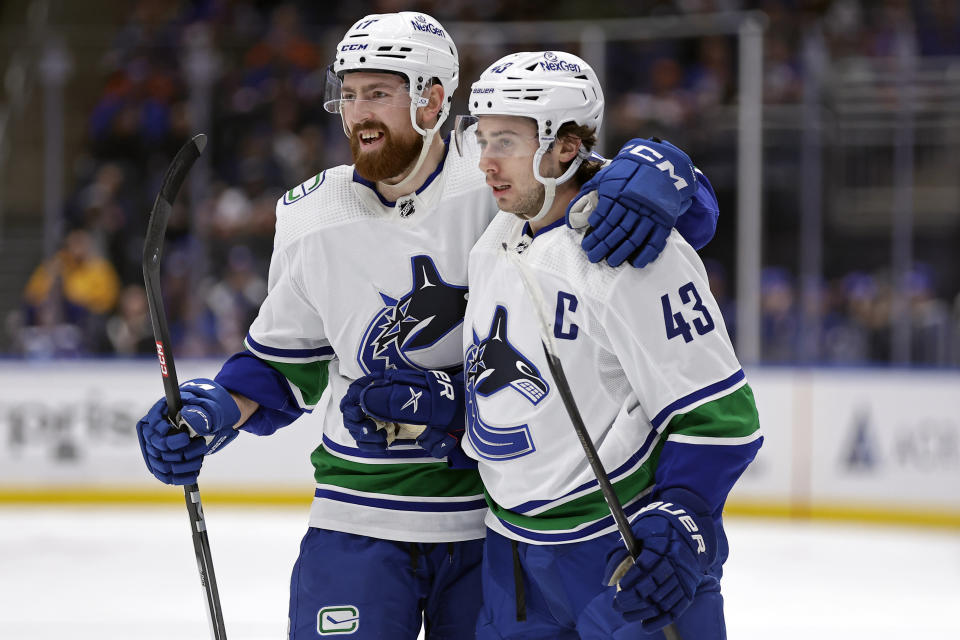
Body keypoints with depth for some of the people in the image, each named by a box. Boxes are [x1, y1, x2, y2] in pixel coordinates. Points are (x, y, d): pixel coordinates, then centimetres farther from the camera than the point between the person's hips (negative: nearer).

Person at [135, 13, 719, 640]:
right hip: (359, 520, 1)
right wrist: (211, 411, -3)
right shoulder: (311, 220, 1)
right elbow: (284, 365, 13)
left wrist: (649, 189, -32)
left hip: (496, 518, -1)